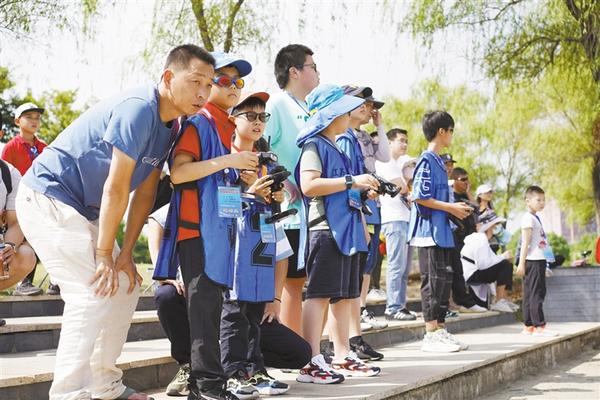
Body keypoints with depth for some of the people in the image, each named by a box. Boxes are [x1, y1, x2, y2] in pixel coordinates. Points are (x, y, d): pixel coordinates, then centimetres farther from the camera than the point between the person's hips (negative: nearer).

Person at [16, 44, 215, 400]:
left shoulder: (167, 127, 6)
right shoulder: (138, 109, -24)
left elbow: (145, 194, 5)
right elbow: (116, 189, -24)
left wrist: (126, 254, 0)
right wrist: (105, 256, -20)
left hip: (82, 209, 10)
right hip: (47, 197, -10)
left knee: (125, 285, 10)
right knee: (94, 290, -19)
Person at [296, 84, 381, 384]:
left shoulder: (337, 150, 23)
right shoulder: (315, 146, -6)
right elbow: (309, 185, -20)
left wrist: (362, 190, 19)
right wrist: (352, 181, -19)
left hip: (346, 229, 10)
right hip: (325, 230, -10)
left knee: (344, 295, 11)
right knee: (319, 294, -11)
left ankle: (343, 357, 17)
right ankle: (311, 363, -12)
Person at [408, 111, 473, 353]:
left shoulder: (438, 161, 17)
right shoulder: (427, 160, -12)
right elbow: (420, 197, -18)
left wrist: (455, 208, 11)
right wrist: (451, 208, -15)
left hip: (441, 231, 10)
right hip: (429, 230, -10)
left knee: (445, 279, 11)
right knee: (433, 280, -7)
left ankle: (440, 330, 16)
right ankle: (431, 335, -3)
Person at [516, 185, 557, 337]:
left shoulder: (536, 218, 19)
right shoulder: (528, 218, -10)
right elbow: (525, 242, -15)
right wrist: (521, 263, -18)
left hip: (539, 260, 9)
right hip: (533, 261, -9)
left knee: (530, 294, 10)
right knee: (536, 294, -9)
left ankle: (529, 326, 13)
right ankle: (539, 326, -9)